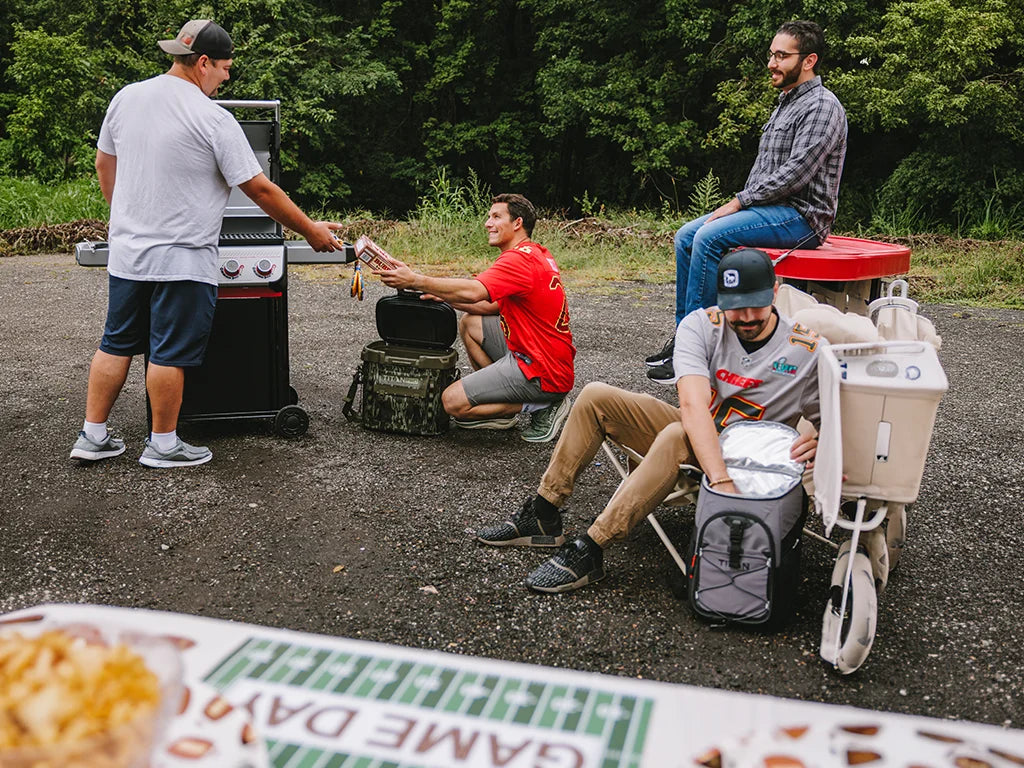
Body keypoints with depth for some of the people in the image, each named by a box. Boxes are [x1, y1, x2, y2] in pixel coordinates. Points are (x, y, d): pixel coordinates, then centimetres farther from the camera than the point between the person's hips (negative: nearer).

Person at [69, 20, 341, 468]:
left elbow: (105, 162, 18)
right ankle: (163, 446, 14)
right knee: (170, 353, 3)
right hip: (182, 261, -7)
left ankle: (92, 437, 22)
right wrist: (310, 230, -2)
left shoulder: (126, 98, 6)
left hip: (126, 252, 7)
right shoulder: (213, 119, -13)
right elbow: (260, 190, -11)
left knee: (116, 344, 15)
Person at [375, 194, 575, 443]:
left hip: (542, 373, -10)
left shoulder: (520, 259, -18)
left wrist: (415, 280, -26)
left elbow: (473, 292, -31)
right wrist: (443, 296, 7)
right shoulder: (537, 254, 15)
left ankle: (542, 406, -2)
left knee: (453, 402, -10)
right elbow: (494, 305, 15)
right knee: (469, 322, 18)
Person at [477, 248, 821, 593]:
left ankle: (589, 551, -33)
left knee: (676, 436, -37)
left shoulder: (808, 351, -14)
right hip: (695, 434, 4)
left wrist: (816, 442, -31)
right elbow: (693, 405, -28)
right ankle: (543, 516, -6)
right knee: (596, 396, -11)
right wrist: (721, 482, -42)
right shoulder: (700, 326, -12)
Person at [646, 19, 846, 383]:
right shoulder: (785, 102, 20)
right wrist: (740, 203, 5)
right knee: (686, 235, -1)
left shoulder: (822, 106, -11)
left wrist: (739, 202, -17)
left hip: (801, 215, -10)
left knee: (709, 237, -27)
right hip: (770, 208, 10)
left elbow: (796, 173, -21)